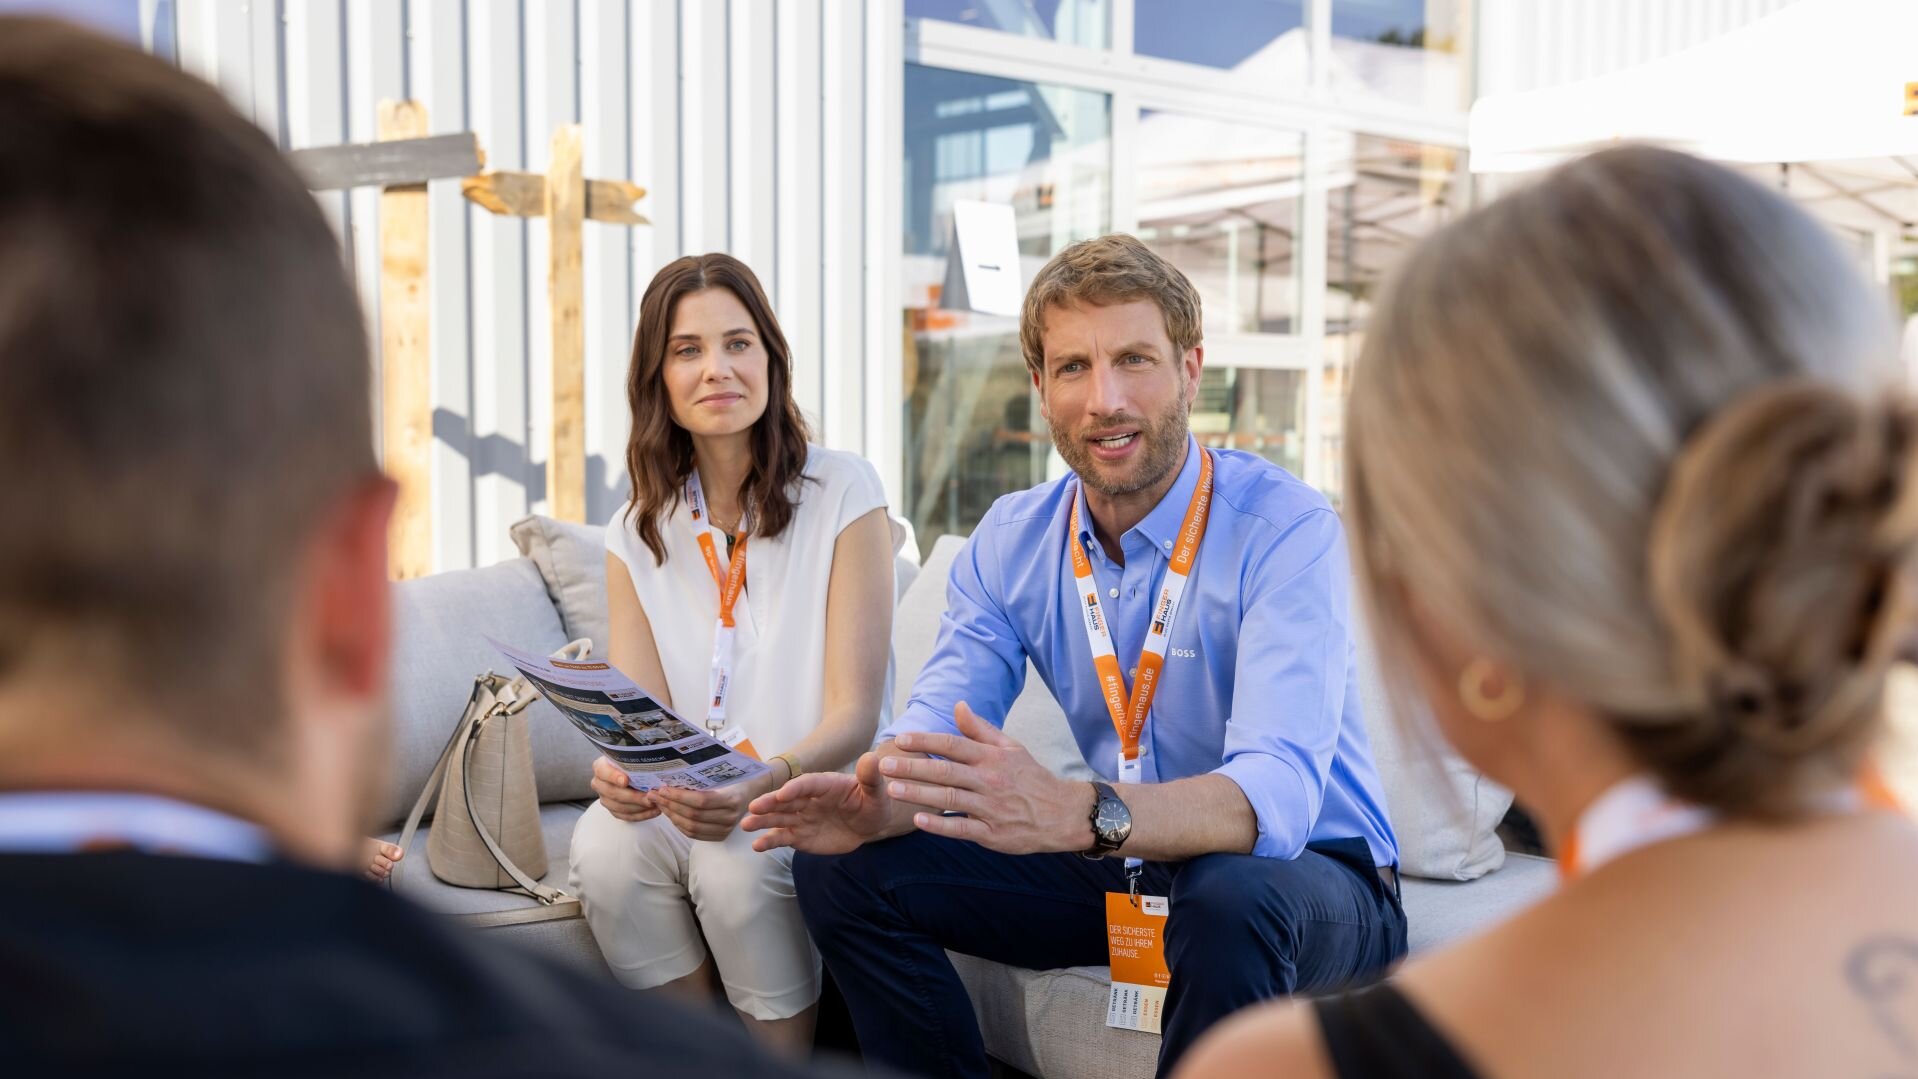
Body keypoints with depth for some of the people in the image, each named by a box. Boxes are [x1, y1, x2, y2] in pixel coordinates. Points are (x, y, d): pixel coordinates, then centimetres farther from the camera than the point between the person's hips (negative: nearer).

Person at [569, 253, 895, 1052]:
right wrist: (621, 770, -24)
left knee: (738, 860, -32)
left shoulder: (842, 492, -5)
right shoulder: (637, 533, 8)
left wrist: (761, 783, -29)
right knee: (605, 844, -27)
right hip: (688, 803, 3)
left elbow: (854, 716, -9)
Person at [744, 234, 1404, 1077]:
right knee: (840, 868, -6)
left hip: (1303, 869, -4)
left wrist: (1077, 814, -51)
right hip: (1123, 870, 5)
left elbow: (1276, 792, -34)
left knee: (1231, 904, -40)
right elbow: (936, 727, -7)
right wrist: (879, 802, -32)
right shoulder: (1010, 540, -2)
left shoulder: (1287, 532, -21)